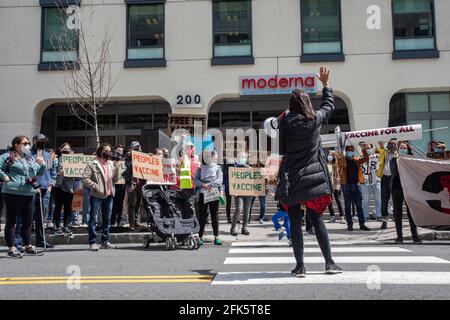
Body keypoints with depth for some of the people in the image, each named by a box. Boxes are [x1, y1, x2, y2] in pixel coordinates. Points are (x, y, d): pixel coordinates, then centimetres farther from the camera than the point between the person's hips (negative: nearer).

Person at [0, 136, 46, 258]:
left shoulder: (30, 158, 18)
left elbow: (39, 172, 23)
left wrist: (42, 164, 5)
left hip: (29, 194, 7)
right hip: (13, 193, -7)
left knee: (27, 221, 13)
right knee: (11, 221, 1)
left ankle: (27, 246, 25)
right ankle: (11, 248, 8)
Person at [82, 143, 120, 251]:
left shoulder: (112, 164, 13)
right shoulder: (93, 164, -3)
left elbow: (115, 180, 11)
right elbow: (85, 178, -10)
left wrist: (116, 169, -3)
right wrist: (95, 186, -14)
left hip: (109, 195, 6)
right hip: (97, 195, -5)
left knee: (107, 219, 11)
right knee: (93, 219, -2)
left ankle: (105, 241, 20)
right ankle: (93, 242, 3)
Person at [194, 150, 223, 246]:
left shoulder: (217, 168, 9)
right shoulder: (201, 168, 11)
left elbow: (220, 180, -5)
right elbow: (195, 180, 0)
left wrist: (209, 185, -18)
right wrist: (204, 185, -17)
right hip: (202, 194, 0)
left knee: (215, 215, 3)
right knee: (202, 216, 1)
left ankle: (216, 237, 7)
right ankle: (200, 237, 6)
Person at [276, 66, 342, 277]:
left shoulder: (286, 122, -6)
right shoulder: (315, 119, 0)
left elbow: (281, 150, -2)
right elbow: (329, 105, 21)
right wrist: (326, 84, 33)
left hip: (291, 178, -2)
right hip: (314, 177, 2)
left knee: (295, 222, 4)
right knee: (316, 219, 11)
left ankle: (300, 266, 6)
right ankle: (329, 262, 14)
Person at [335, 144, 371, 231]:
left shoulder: (357, 160, 13)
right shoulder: (342, 159, 4)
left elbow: (366, 159, 5)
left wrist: (363, 150, -5)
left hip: (356, 184, 3)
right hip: (346, 184, -3)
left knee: (359, 205, 5)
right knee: (347, 205, 3)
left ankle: (362, 224, 9)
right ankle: (349, 224, 9)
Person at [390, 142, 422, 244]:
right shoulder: (393, 160, 7)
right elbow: (393, 172, -9)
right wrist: (397, 160, -12)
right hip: (396, 188, 1)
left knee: (411, 212, -1)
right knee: (397, 213, 3)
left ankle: (415, 235, 6)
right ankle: (399, 236, 9)